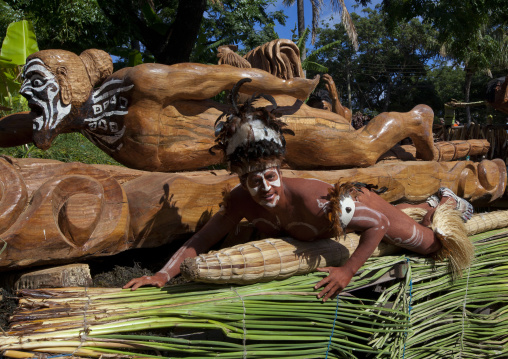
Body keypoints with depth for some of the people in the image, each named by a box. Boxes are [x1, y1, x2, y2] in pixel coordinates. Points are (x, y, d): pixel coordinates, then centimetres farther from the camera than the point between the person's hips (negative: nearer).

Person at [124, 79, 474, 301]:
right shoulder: (240, 202, -34)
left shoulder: (312, 200, -48)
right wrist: (164, 273, -40)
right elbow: (200, 240, -27)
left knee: (434, 245, 18)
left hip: (357, 199, -5)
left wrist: (347, 271, -37)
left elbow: (379, 224, -38)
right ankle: (428, 205, 65)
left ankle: (447, 203, 47)